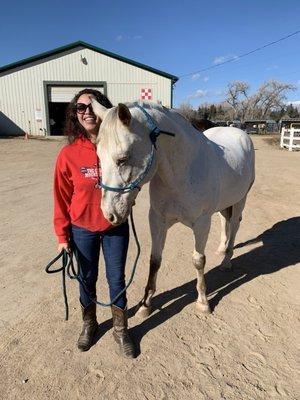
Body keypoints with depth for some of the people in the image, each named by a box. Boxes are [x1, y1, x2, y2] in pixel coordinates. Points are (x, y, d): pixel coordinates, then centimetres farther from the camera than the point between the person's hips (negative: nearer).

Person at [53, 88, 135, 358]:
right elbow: (62, 197, -5)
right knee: (87, 279, 18)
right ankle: (89, 324, 45)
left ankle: (121, 330, 37)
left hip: (116, 227, 1)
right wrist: (62, 235, -2)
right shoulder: (68, 154, -12)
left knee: (117, 279, 13)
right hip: (82, 230, 0)